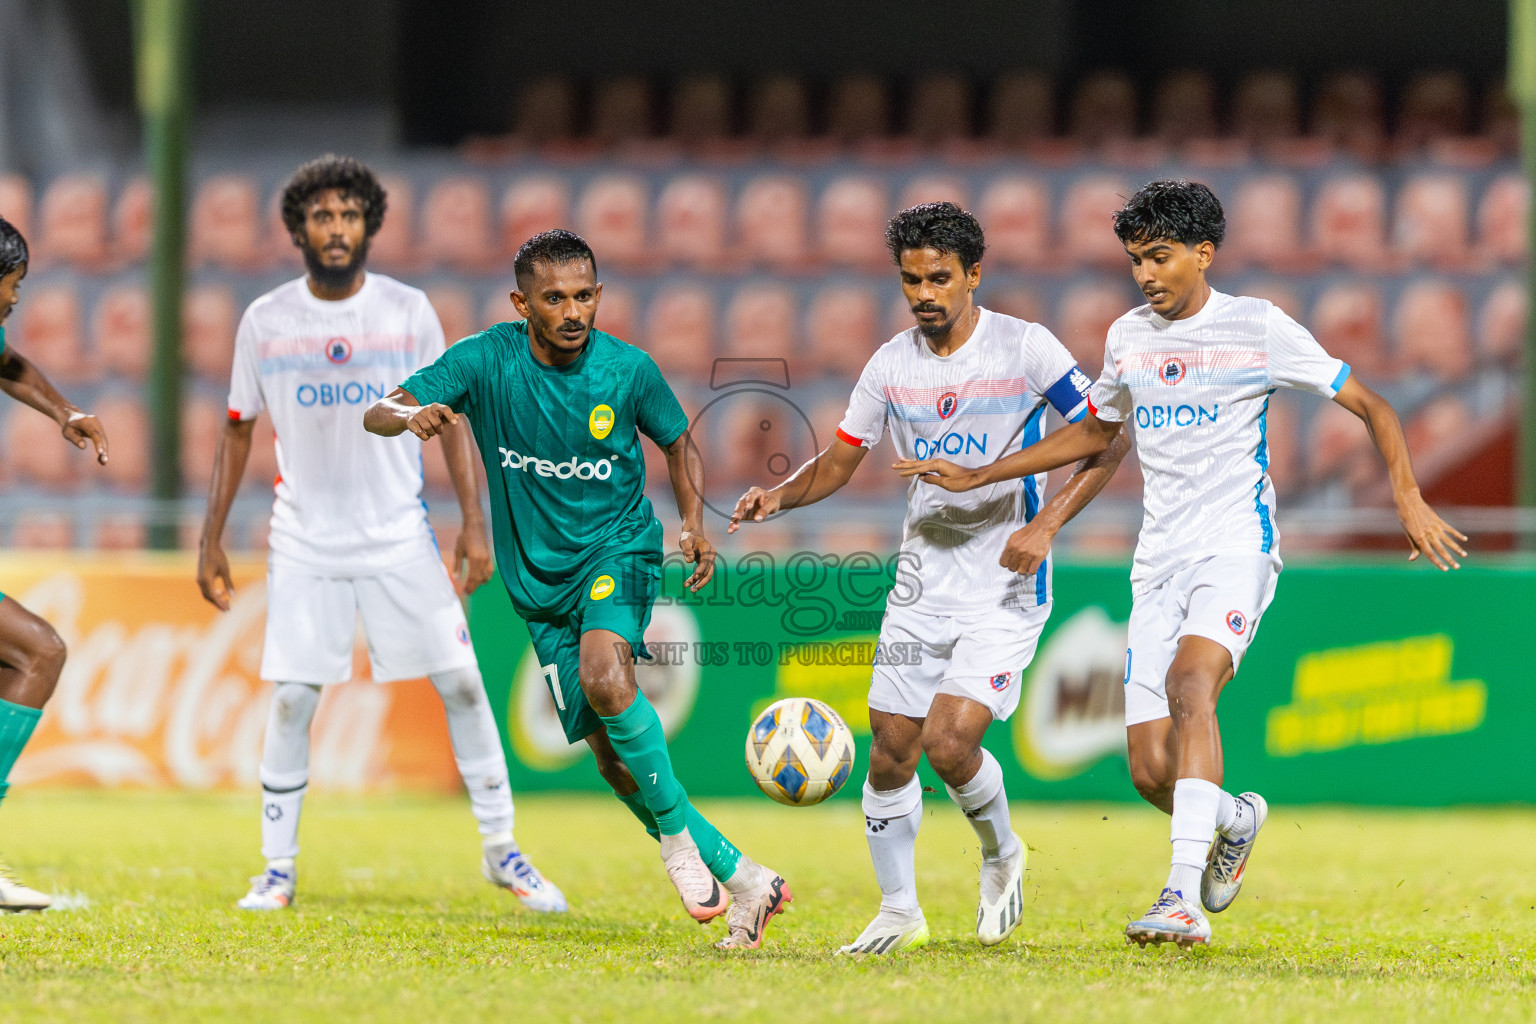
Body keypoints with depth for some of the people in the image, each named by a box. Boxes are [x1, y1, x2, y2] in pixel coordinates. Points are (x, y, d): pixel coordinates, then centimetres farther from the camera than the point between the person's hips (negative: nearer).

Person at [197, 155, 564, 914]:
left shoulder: (408, 312, -3)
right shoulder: (265, 323, -2)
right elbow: (238, 431, 8)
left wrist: (474, 522, -3)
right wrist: (211, 539, 6)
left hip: (400, 537, 0)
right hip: (306, 544, 0)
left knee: (462, 684, -3)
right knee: (291, 701, -5)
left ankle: (500, 850, 9)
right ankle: (277, 866, 8)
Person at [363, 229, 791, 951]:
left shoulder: (627, 369, -8)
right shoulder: (487, 361, -10)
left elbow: (677, 442, 10)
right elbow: (377, 414, -14)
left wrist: (695, 524, -6)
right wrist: (411, 415, -38)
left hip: (619, 548, -2)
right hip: (540, 580, 2)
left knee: (604, 676, -34)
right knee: (614, 761, 0)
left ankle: (677, 836, -18)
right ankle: (742, 880, 13)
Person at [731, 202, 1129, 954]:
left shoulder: (1024, 348, -9)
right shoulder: (892, 364, 3)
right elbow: (839, 462, 11)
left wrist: (1046, 526, -18)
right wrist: (779, 496, -9)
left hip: (1005, 588, -5)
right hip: (922, 583, 5)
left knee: (949, 744, -18)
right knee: (889, 753, 2)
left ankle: (1001, 855, 12)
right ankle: (898, 913, 18)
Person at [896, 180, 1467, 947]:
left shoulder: (1259, 329, -4)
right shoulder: (1128, 337, 11)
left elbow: (1370, 407, 2)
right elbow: (1094, 432, 28)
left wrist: (1408, 498, -12)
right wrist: (978, 477, 25)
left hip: (1236, 546, -5)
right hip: (1160, 560, 5)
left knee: (1190, 682, -33)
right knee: (1150, 768, -3)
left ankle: (1184, 898, -40)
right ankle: (1234, 820, 33)